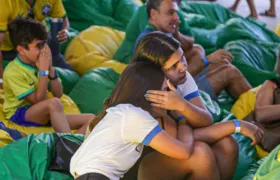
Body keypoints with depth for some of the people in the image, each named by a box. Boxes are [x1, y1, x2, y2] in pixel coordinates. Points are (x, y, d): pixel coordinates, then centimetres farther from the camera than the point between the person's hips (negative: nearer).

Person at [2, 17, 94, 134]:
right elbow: (38, 101, -22)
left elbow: (58, 94, 0)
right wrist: (43, 71, -23)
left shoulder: (39, 62, 1)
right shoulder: (12, 72, -18)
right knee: (54, 103, -38)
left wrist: (50, 69, -13)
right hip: (19, 114, -7)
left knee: (91, 119, -12)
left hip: (43, 113, 7)